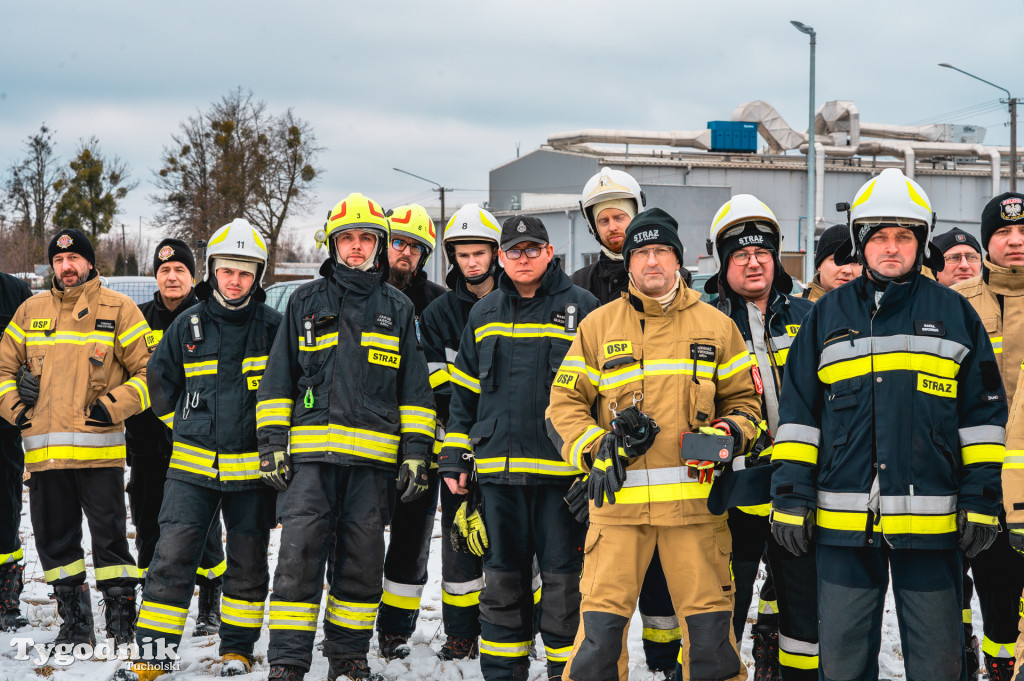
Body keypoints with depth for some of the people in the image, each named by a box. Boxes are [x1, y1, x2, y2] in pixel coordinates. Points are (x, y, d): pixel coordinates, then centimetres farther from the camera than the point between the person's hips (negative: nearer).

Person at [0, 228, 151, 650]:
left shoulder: (118, 309, 2)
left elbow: (149, 371, 1)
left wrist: (114, 406, -9)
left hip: (99, 449, -4)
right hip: (43, 450, 4)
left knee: (109, 536, -4)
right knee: (54, 538, 9)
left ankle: (122, 622, 6)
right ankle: (75, 623, 21)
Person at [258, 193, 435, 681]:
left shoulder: (398, 310, 12)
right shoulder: (305, 302, 11)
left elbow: (415, 388, 12)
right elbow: (277, 378, 11)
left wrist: (416, 453, 3)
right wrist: (271, 441, 2)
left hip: (373, 456, 1)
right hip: (311, 451, -1)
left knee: (362, 562, 5)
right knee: (299, 554, -8)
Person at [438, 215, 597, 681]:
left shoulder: (581, 308, 1)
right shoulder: (484, 314, 14)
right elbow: (463, 393, 18)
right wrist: (455, 459, 11)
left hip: (561, 470, -4)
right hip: (497, 468, 4)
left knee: (564, 579, 0)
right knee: (502, 579, 11)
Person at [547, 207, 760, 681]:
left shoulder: (715, 325, 10)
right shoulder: (598, 326, 9)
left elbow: (743, 399, 16)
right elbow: (565, 402, 9)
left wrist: (726, 435, -4)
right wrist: (594, 451, -6)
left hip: (694, 499, 1)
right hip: (618, 499, 0)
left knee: (709, 622, 2)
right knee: (601, 621, -2)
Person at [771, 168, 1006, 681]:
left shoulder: (954, 312, 7)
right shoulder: (827, 316, 10)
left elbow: (984, 411, 7)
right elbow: (797, 412, 9)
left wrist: (982, 499, 0)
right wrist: (790, 495, 1)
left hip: (932, 519, -1)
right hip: (843, 520, 1)